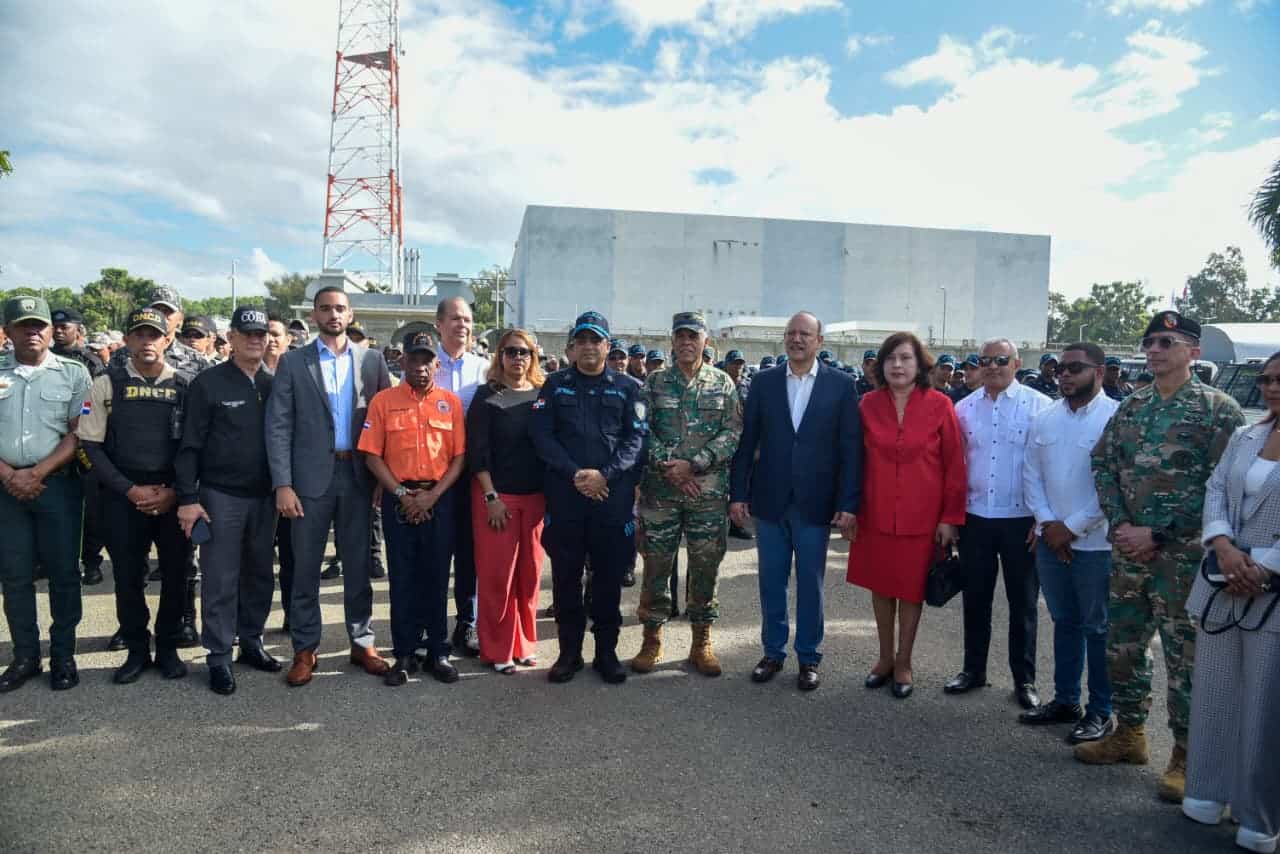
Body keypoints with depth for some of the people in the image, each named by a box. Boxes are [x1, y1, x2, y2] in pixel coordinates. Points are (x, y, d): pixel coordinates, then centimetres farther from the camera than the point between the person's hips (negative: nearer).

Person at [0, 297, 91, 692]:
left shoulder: (74, 373, 1)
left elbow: (79, 434, -3)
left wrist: (36, 472, -11)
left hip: (57, 484, -2)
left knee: (63, 571, 3)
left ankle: (63, 654, 14)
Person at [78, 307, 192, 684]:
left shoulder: (185, 386, 2)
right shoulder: (107, 384, 2)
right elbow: (91, 445, 0)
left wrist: (175, 491, -10)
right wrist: (130, 490, -9)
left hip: (174, 496, 0)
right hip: (123, 496, 0)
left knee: (175, 574, 6)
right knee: (128, 576, 7)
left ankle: (168, 648, 22)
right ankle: (137, 649, 23)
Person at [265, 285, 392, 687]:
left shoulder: (371, 361, 6)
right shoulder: (293, 363, 3)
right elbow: (278, 426, -2)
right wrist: (282, 484, -10)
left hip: (358, 477, 1)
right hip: (311, 478, -1)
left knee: (358, 566, 10)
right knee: (305, 569, 6)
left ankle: (362, 643, 22)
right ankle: (305, 650, 18)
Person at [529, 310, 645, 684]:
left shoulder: (626, 388, 7)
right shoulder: (555, 385, 8)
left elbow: (635, 438, 0)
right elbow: (541, 434, -1)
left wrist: (605, 474, -14)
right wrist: (574, 474, -12)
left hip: (613, 495, 0)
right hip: (564, 494, 0)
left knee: (609, 575, 7)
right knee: (566, 575, 6)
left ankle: (607, 651, 20)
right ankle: (569, 652, 20)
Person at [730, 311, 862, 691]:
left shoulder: (841, 385, -2)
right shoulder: (763, 382, 4)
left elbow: (850, 448, -4)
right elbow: (747, 441, 4)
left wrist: (848, 503, -9)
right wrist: (738, 493, 0)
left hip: (815, 503, -2)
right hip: (769, 501, 2)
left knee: (810, 584, 9)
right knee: (771, 582, 12)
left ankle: (809, 658, 24)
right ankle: (773, 652, 27)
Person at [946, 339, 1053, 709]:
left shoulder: (1039, 406, -6)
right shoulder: (965, 407, 5)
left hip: (1021, 520, -3)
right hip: (974, 518, 3)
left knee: (1023, 602, 9)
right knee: (975, 597, 13)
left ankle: (1024, 679, 23)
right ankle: (973, 669, 27)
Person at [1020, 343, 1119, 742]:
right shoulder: (1044, 419, 7)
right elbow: (1031, 474, 9)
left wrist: (1072, 527, -14)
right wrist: (1047, 522, -4)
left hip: (1096, 543, -5)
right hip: (1050, 540, 5)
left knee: (1098, 628, 6)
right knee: (1065, 622, 17)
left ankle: (1101, 712, 19)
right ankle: (1065, 701, 30)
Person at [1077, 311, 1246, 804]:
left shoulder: (1219, 410, -7)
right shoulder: (1130, 407, 9)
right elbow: (1102, 464, 9)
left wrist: (1157, 534, -15)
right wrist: (1120, 524, -5)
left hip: (1183, 555, -5)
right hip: (1127, 551, 6)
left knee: (1185, 655, 3)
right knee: (1122, 646, 14)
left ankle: (1186, 755, 18)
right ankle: (1129, 733, 31)